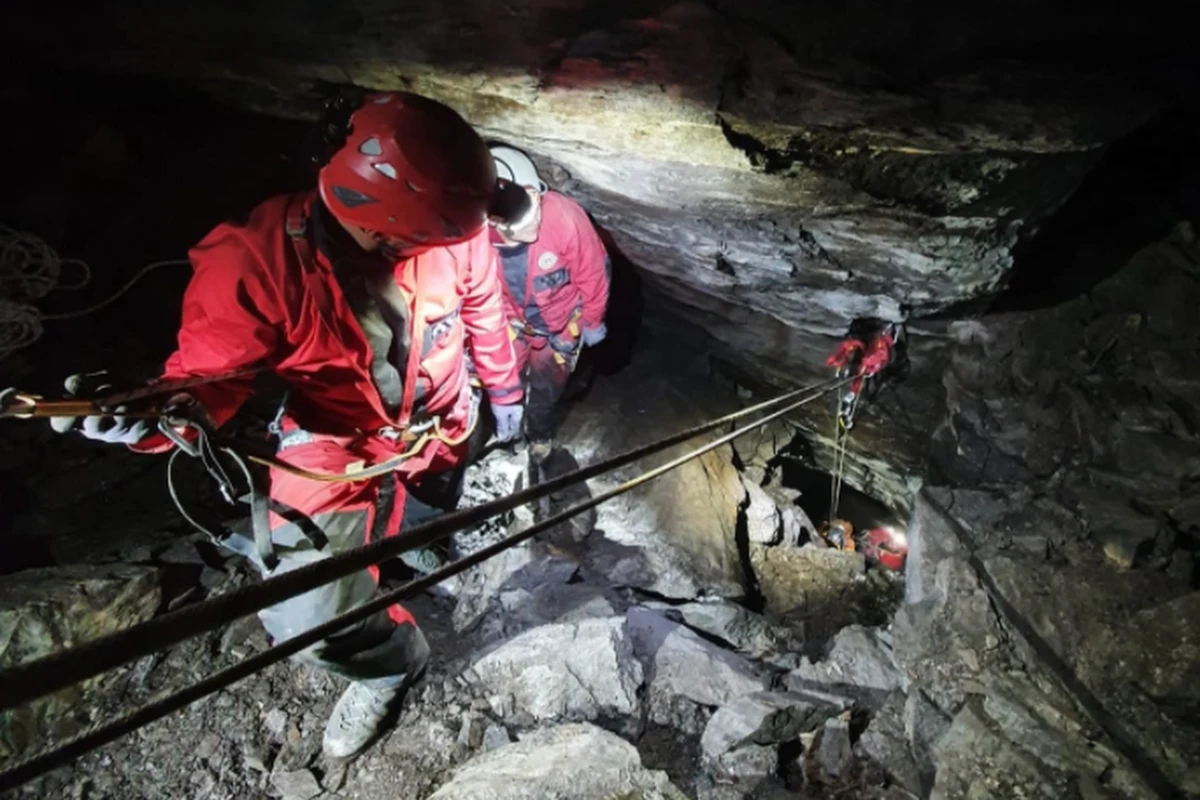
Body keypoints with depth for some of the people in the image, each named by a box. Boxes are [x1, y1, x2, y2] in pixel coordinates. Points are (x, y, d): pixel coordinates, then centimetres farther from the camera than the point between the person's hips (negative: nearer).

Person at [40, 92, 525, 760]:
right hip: (340, 444, -2)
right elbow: (207, 373, -20)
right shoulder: (256, 262, -30)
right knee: (306, 621, -9)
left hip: (442, 423, 3)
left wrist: (504, 391, 11)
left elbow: (484, 309, -2)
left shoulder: (453, 227, -21)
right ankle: (391, 660, 25)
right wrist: (147, 417, -44)